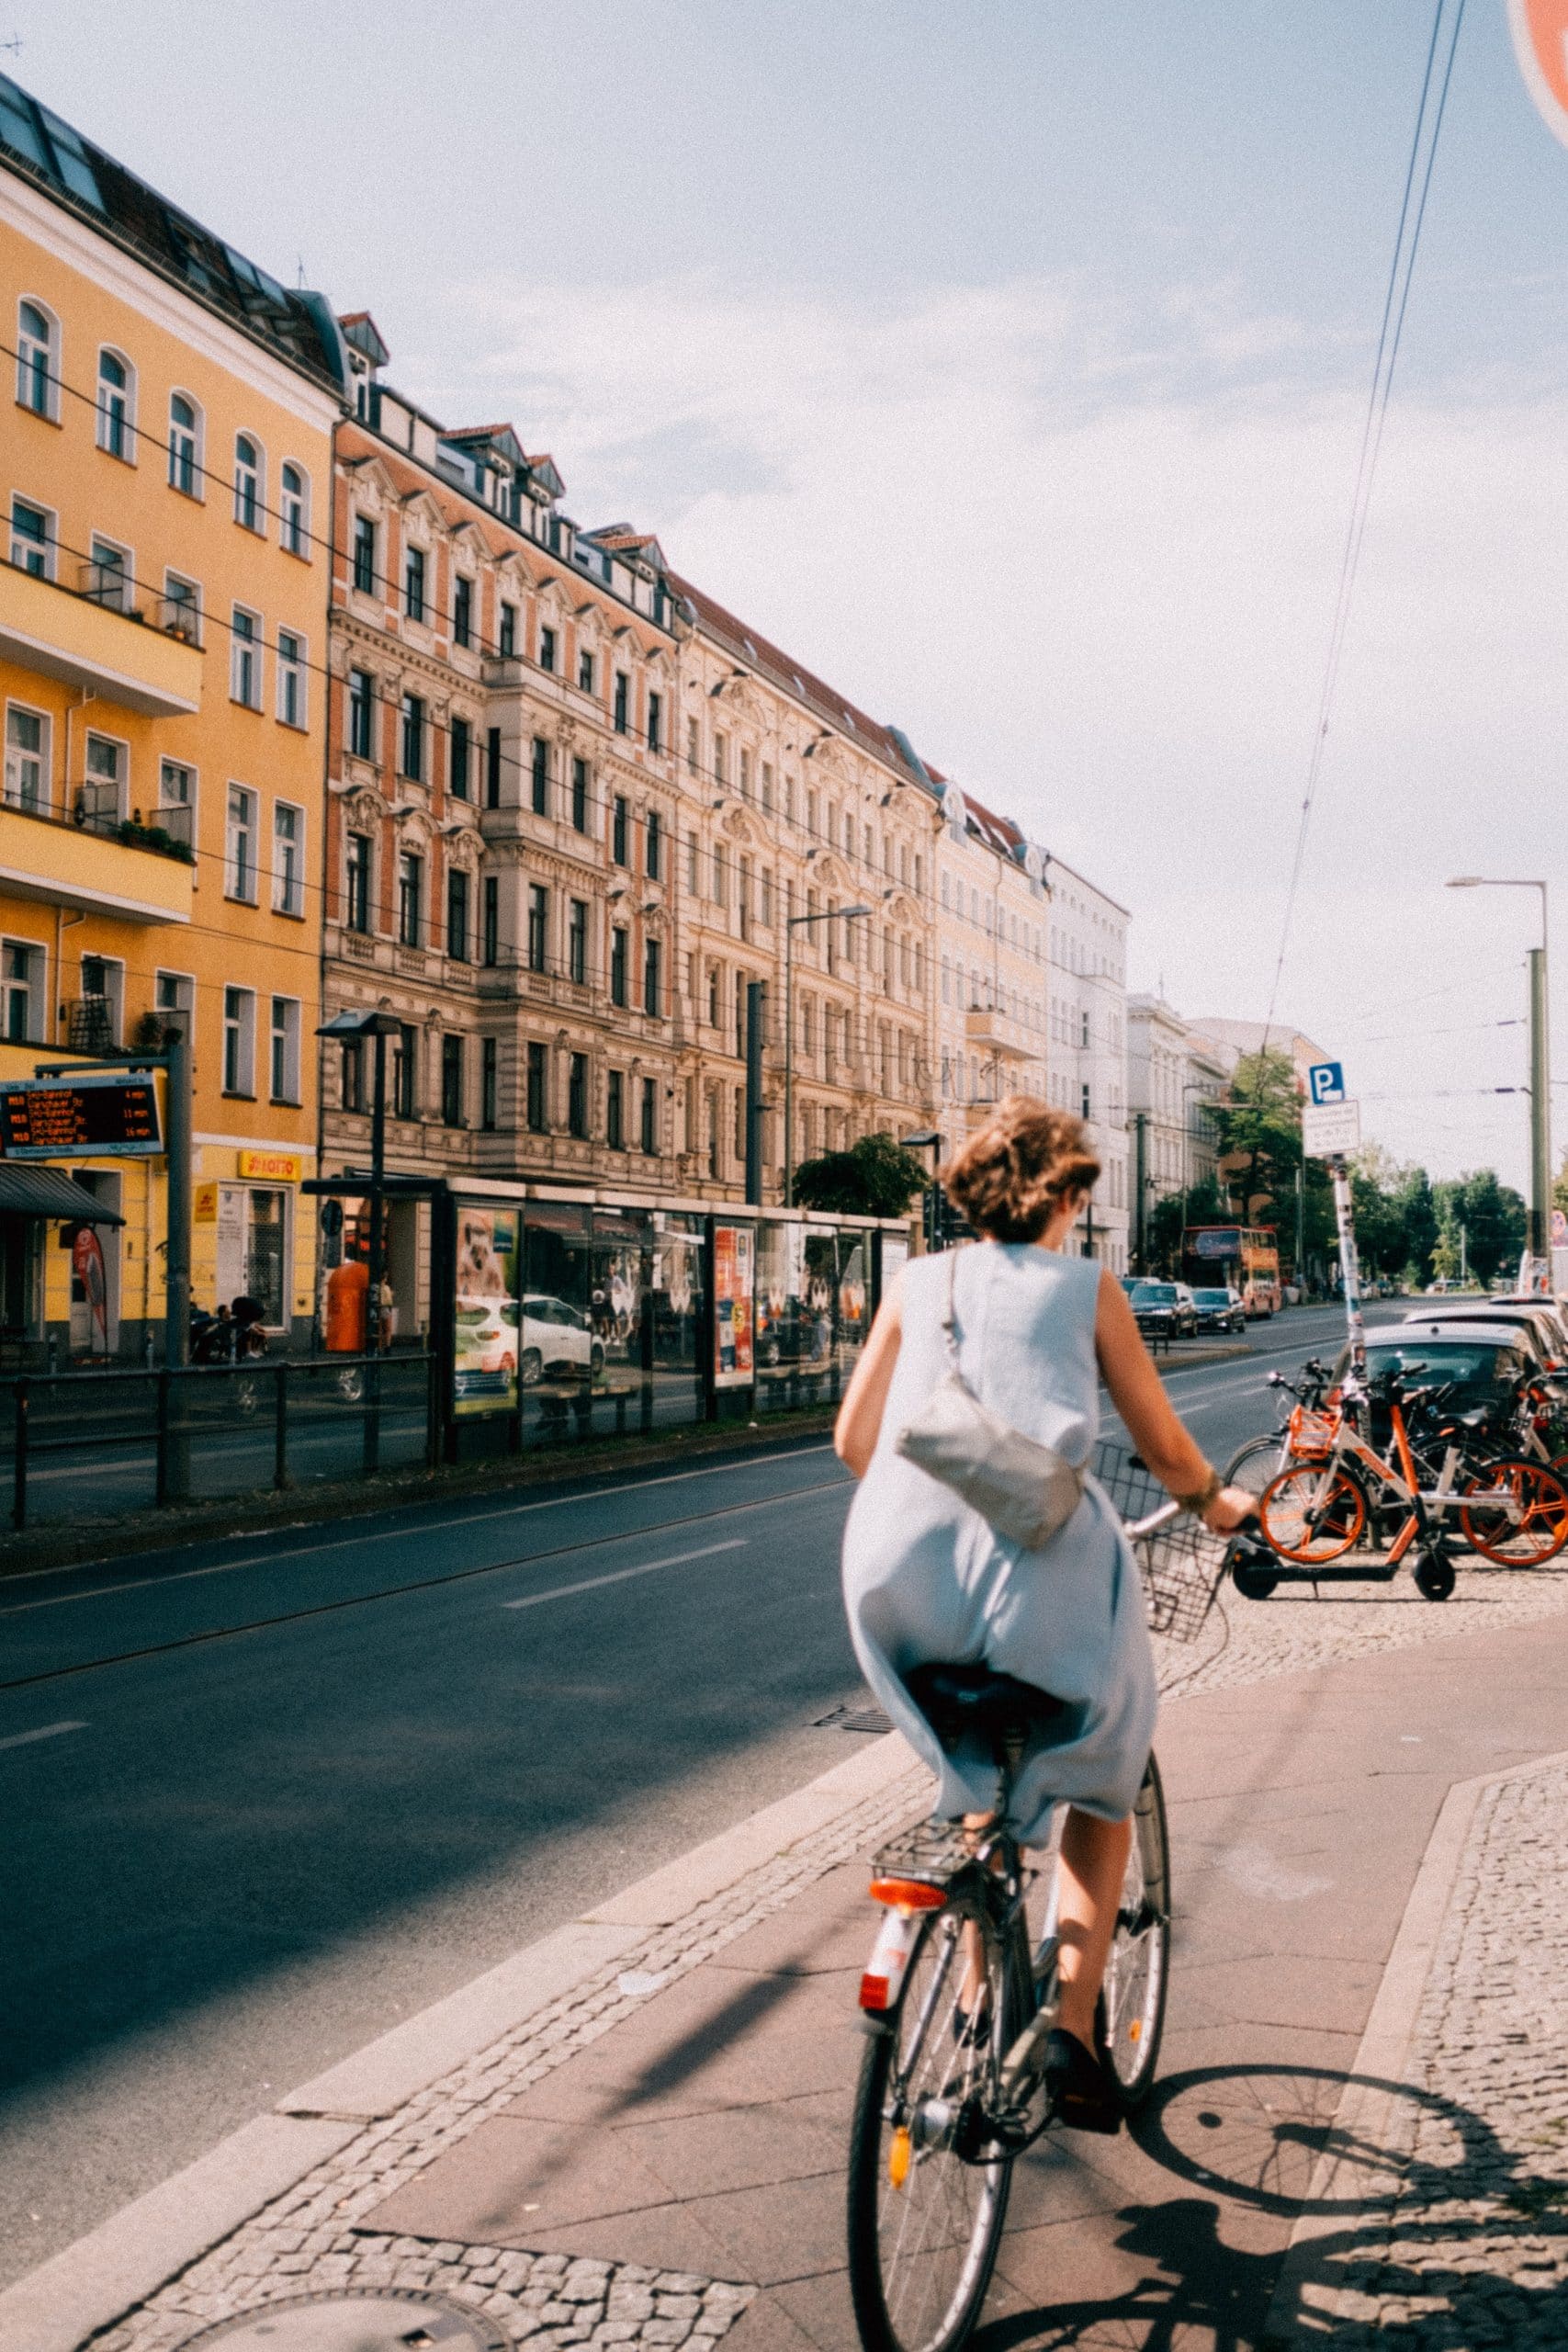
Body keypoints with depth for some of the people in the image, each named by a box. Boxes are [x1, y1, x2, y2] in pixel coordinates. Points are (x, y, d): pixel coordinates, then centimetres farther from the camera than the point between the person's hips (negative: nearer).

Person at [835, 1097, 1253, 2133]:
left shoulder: (919, 1283, 16)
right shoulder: (1086, 1286, 10)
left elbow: (853, 1439, 16)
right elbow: (1165, 1447, 14)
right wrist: (1217, 1501, 35)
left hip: (905, 1584, 3)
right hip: (1038, 1566, -3)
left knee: (981, 1775, 30)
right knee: (1102, 1780, 22)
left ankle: (980, 1996, 30)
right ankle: (1073, 2028, 10)